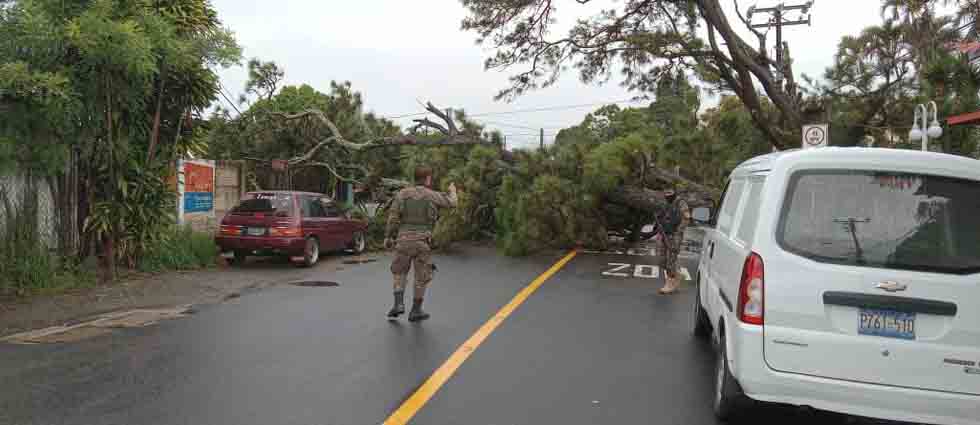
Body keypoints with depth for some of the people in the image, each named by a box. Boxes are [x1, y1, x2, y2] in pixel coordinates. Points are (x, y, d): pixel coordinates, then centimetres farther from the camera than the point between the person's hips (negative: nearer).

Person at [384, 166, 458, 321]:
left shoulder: (402, 193, 3)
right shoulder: (433, 195, -1)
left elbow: (393, 216, -3)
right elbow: (451, 203, 16)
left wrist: (387, 237, 4)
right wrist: (452, 191, 38)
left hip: (403, 240, 2)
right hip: (422, 242, -2)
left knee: (400, 272, 19)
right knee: (422, 276, 10)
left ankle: (398, 304, 3)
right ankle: (415, 311, 14)